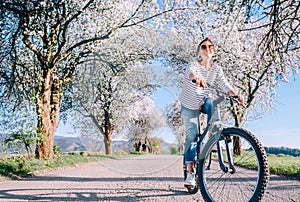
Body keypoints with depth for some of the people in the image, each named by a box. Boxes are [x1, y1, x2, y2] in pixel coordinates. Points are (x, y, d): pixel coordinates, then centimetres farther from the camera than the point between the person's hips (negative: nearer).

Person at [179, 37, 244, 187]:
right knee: (191, 134, -12)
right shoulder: (194, 65, -19)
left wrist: (235, 95, -40)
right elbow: (190, 72, -43)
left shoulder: (216, 70, -7)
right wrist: (197, 77, -66)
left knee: (211, 103, -32)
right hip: (189, 106, -3)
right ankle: (190, 172, -6)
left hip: (203, 103, 3)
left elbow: (224, 84, -20)